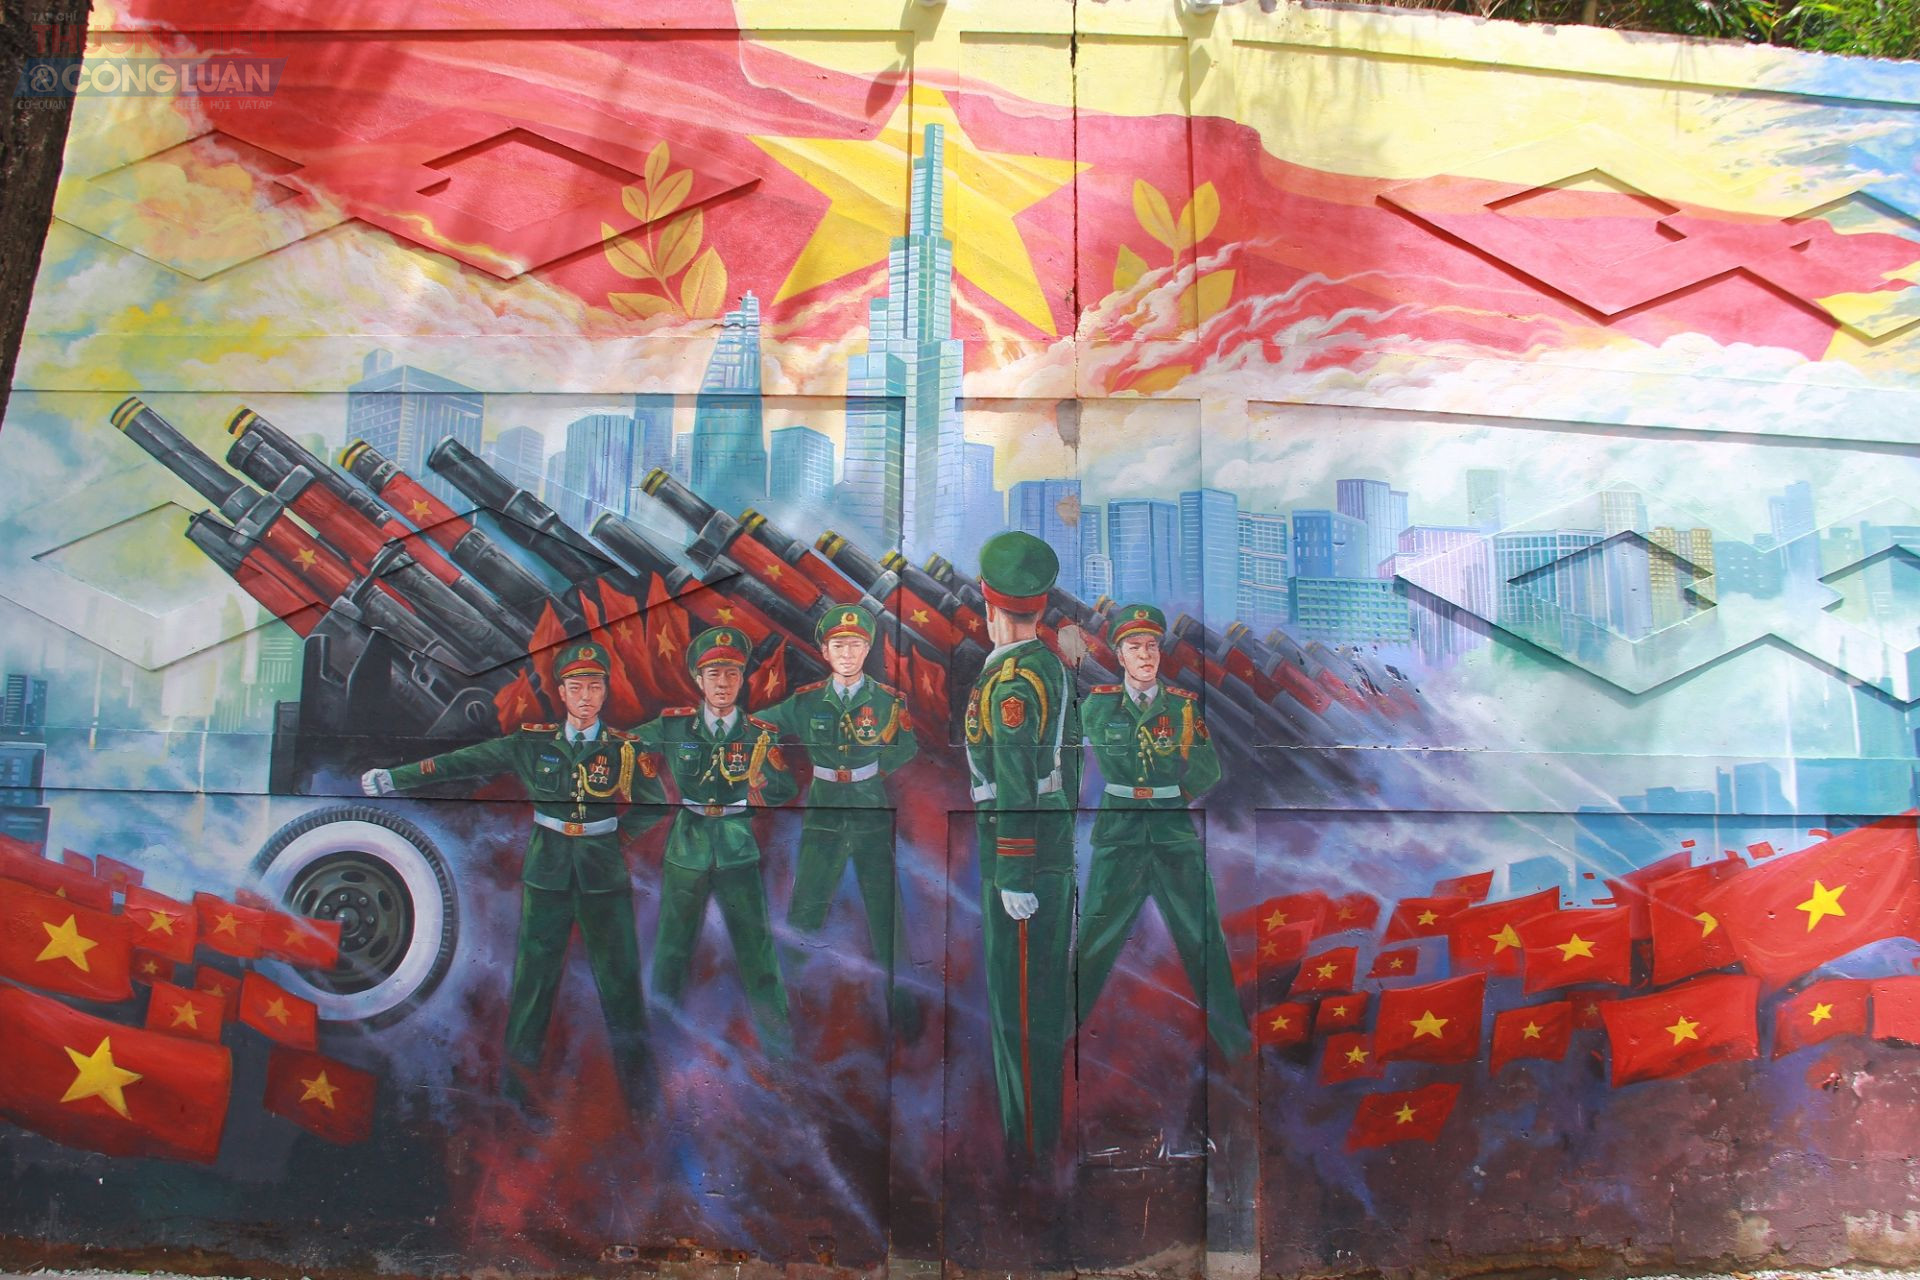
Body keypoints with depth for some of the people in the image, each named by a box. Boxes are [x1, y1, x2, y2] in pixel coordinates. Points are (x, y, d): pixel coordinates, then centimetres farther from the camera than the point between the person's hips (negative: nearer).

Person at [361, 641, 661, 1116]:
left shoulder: (624, 748, 1)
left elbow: (654, 806, 11)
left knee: (620, 982, 2)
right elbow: (463, 763, 1)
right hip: (547, 876, 1)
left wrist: (615, 831, 3)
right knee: (532, 978, 4)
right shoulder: (532, 743, 3)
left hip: (604, 877, -1)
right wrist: (394, 777, -1)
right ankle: (517, 1086, 17)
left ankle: (639, 1090, 13)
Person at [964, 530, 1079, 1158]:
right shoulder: (1052, 666, 9)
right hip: (1055, 848, 10)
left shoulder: (1010, 682, -19)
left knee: (1019, 995, 0)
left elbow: (1016, 788, -22)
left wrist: (1014, 878, -19)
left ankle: (1028, 1136, 12)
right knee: (1042, 987, 19)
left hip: (1018, 851, -10)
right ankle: (1046, 1120, 34)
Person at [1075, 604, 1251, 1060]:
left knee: (1203, 935, 3)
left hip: (1176, 831, 1)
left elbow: (1210, 774, 2)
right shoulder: (1098, 705, 2)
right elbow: (1118, 761, -5)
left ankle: (1234, 1037, 16)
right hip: (1119, 831, -1)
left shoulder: (1185, 704, 4)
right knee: (1096, 935, 1)